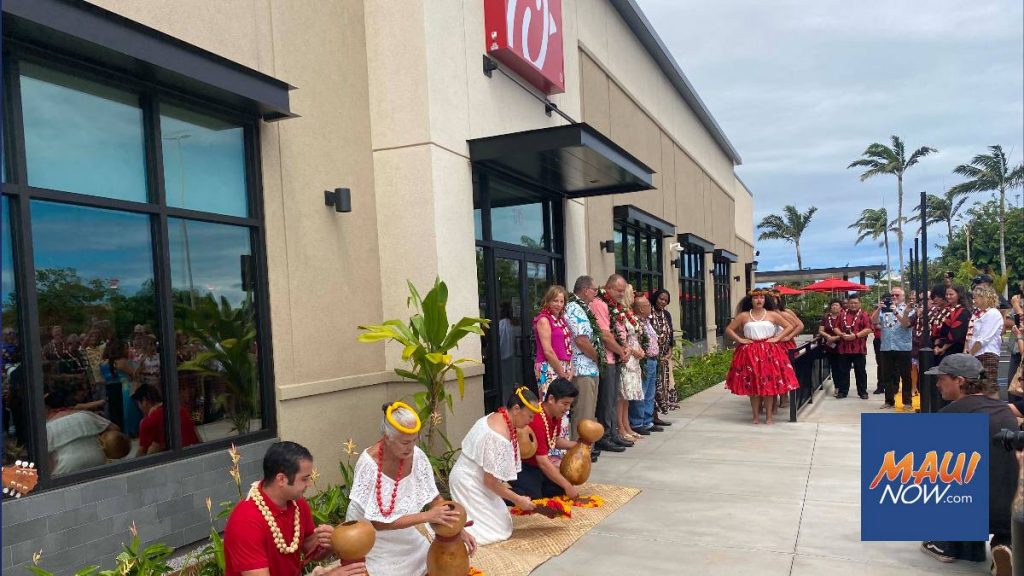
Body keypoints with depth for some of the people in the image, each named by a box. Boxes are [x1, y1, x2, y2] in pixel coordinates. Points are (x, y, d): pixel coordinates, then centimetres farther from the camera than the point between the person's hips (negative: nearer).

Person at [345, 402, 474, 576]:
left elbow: (434, 498, -7)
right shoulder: (369, 464, -31)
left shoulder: (416, 456, -18)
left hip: (403, 532, 5)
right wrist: (426, 516, -32)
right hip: (371, 538, -5)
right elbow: (378, 523, -28)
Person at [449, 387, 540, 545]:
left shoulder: (496, 417, 0)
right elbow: (490, 481, -23)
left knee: (501, 520, 15)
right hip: (469, 483, -10)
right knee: (500, 529, -2)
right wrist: (518, 500, -13)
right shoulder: (500, 437, -29)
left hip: (471, 478, 10)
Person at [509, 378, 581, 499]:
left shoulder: (556, 415, -3)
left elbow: (555, 440, 18)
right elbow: (543, 462, -29)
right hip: (520, 467, -9)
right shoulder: (537, 421, -31)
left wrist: (577, 445, -1)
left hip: (535, 466, 9)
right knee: (533, 496, -25)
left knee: (559, 488, 0)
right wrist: (568, 486, -25)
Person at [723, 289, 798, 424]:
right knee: (752, 385, 1)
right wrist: (739, 340, -3)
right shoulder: (743, 316, 4)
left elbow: (789, 326, 10)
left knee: (769, 384, -1)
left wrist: (777, 338, -1)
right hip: (750, 353, 0)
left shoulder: (772, 315, 5)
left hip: (769, 352, 0)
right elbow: (729, 329, 8)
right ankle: (756, 415, 11)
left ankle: (769, 415, 8)